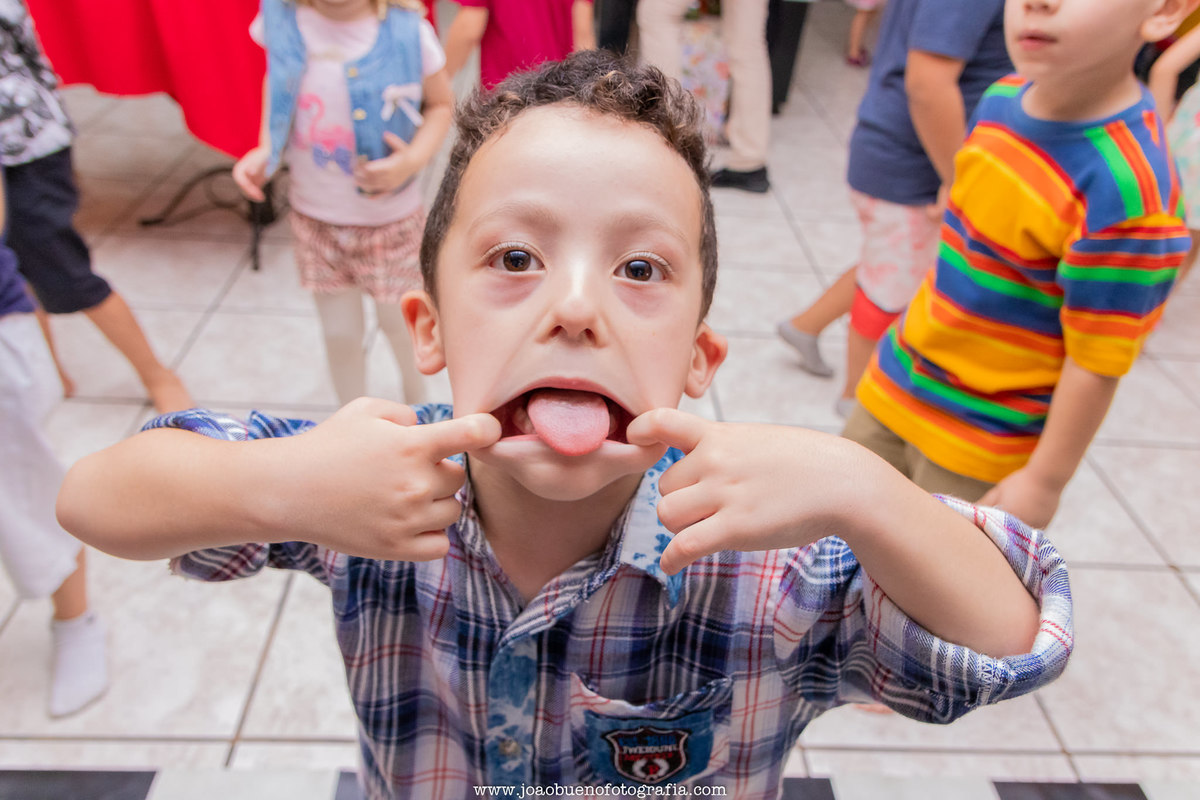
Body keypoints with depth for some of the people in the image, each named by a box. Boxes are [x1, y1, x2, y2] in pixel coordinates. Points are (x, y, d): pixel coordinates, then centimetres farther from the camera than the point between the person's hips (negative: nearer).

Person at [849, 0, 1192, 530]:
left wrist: (1044, 482, -14)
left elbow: (1097, 364, -22)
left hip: (981, 445, -7)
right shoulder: (1002, 97, -5)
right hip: (895, 384, 7)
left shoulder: (1127, 192, -29)